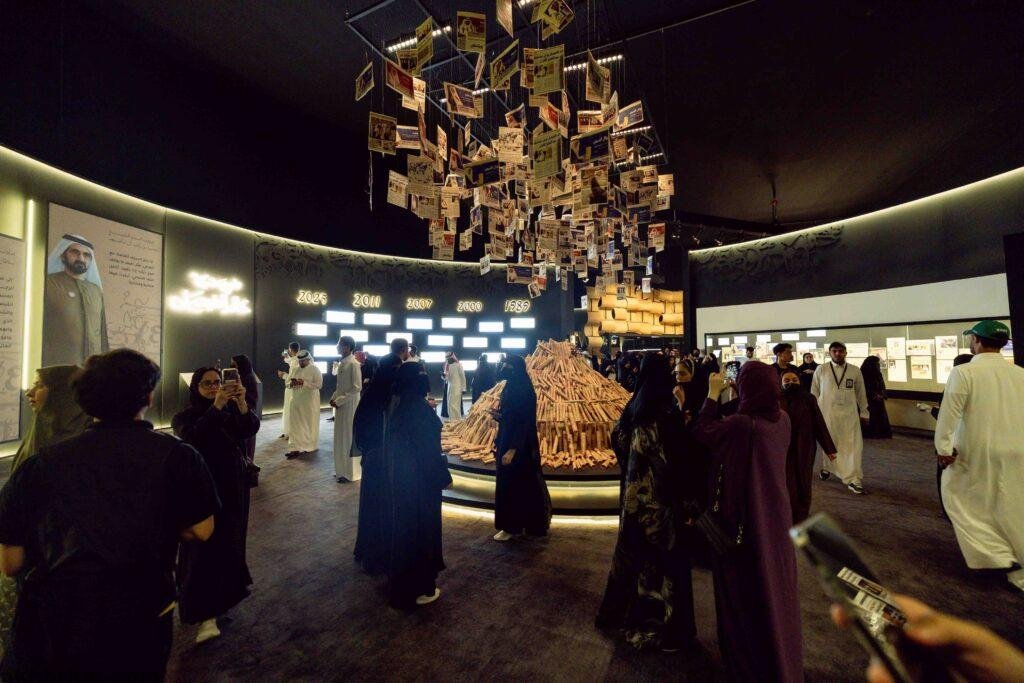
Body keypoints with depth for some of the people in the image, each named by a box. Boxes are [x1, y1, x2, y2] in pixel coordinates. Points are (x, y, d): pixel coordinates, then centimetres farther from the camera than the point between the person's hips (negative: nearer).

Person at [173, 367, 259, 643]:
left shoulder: (232, 410, -1)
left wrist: (242, 403, -36)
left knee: (229, 543, 16)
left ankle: (222, 596, 41)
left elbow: (251, 429, -19)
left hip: (232, 487, 3)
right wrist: (216, 406, -38)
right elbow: (191, 437, -28)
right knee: (203, 549, -3)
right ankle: (206, 616, 6)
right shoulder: (184, 417, -6)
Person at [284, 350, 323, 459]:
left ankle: (309, 446, 18)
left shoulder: (315, 370, -6)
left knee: (309, 424, 4)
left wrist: (304, 383, -23)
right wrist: (291, 383, -9)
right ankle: (295, 447, 10)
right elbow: (287, 382, 14)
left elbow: (319, 384, -14)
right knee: (295, 424, 5)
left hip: (310, 402, -5)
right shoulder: (294, 369, 11)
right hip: (296, 401, 5)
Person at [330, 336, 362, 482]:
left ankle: (350, 473, 13)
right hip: (340, 405, 8)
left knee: (349, 438, 1)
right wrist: (333, 398, 4)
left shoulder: (353, 363, -15)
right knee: (340, 438, 14)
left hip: (349, 405, -8)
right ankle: (342, 470, 27)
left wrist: (339, 400, -17)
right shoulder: (342, 363, 9)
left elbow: (357, 388, -19)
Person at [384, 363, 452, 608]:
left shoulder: (396, 406, 0)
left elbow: (393, 444, 10)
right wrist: (443, 476, -11)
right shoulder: (420, 409, -25)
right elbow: (429, 449, -21)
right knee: (421, 526, 8)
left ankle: (400, 582, 41)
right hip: (420, 479, -9)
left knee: (404, 525, 23)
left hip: (401, 476, 9)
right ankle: (418, 588, 24)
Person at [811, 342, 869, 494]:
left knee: (854, 446, -3)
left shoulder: (855, 371, 4)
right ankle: (826, 468, 34)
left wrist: (864, 412, 16)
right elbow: (814, 392, 5)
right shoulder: (821, 370, -1)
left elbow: (861, 393, 13)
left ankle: (854, 480, 3)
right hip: (826, 413, -1)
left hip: (849, 414, 1)